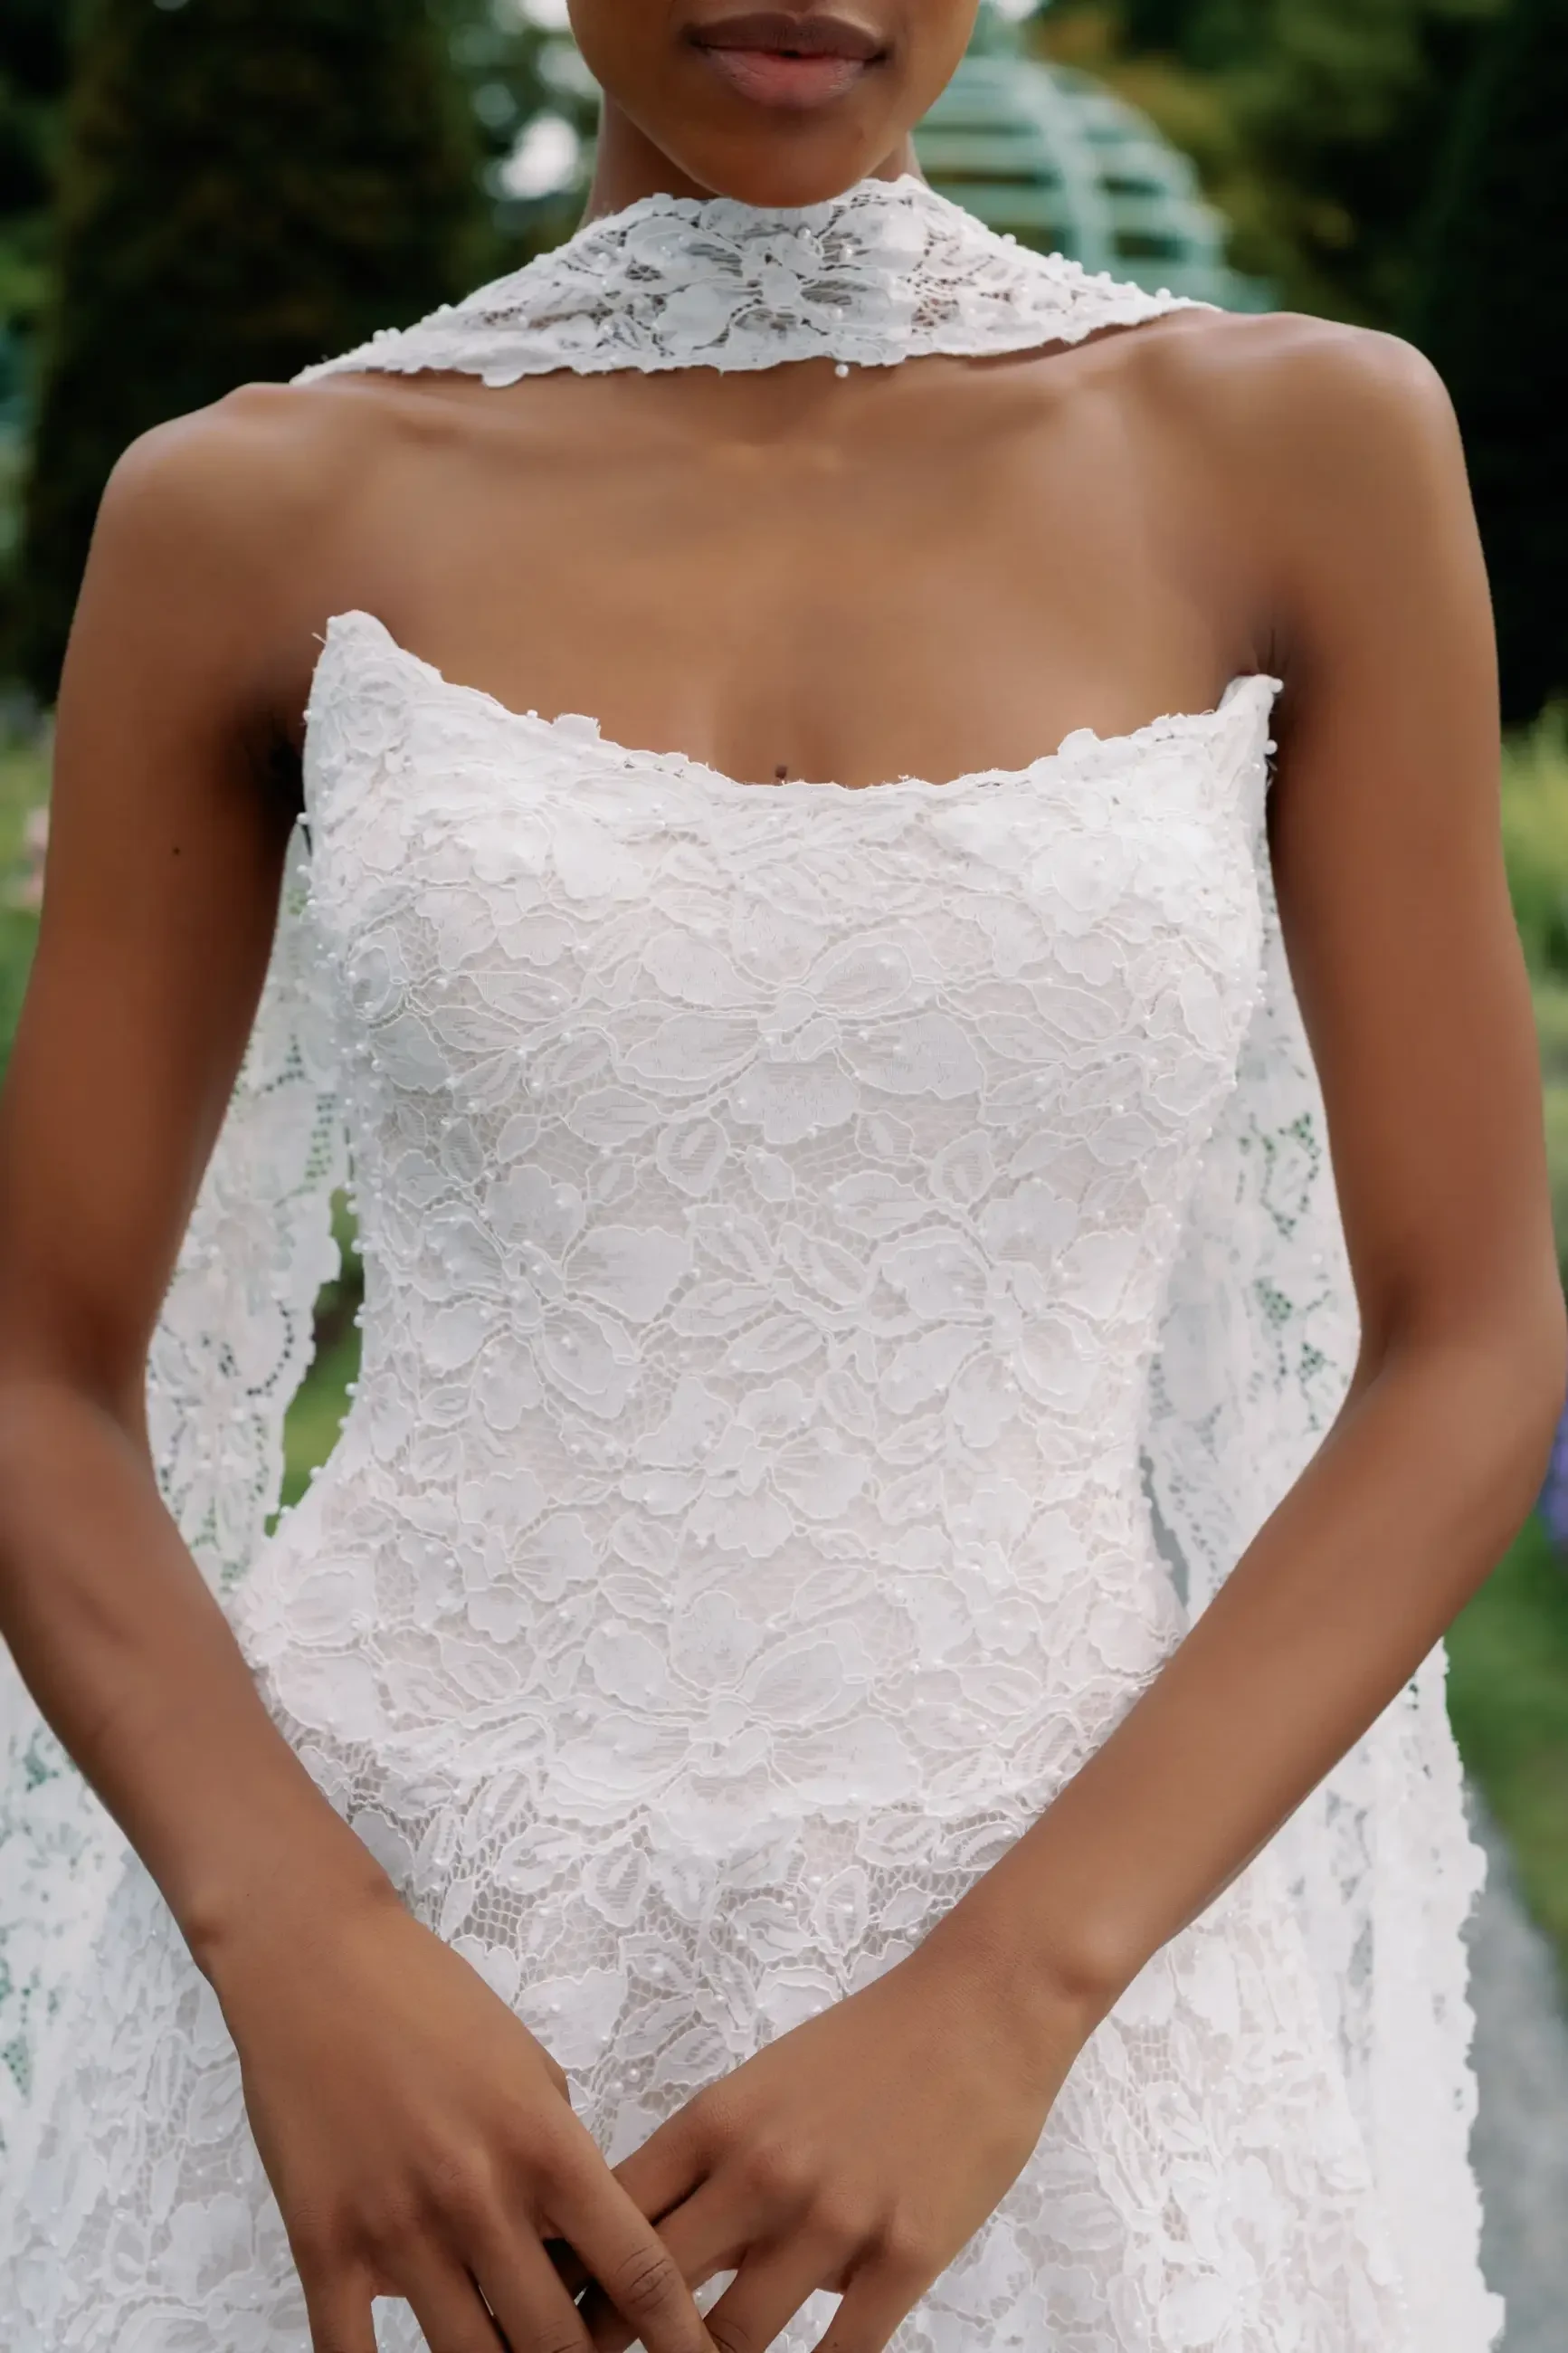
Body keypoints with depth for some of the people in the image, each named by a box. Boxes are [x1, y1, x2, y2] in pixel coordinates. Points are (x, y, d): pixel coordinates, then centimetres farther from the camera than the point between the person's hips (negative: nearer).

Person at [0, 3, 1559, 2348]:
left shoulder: (1303, 451, -2)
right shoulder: (256, 517, -1)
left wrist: (995, 2008, -13)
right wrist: (299, 1954, -15)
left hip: (1030, 1999, 0)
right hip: (361, 1989, 0)